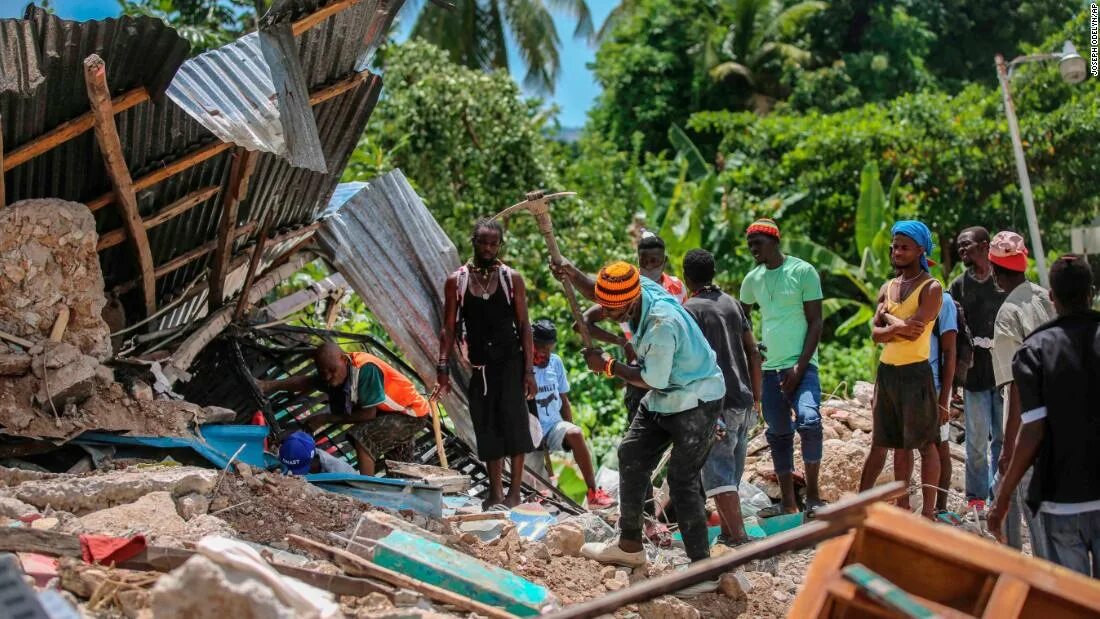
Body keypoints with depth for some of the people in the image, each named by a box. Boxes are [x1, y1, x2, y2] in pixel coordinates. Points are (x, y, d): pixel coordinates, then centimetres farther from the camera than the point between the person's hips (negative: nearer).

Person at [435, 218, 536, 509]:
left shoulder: (512, 279, 1)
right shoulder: (456, 281, 4)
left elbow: (524, 326, 0)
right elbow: (449, 328, 4)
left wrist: (529, 370, -6)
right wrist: (443, 367, -6)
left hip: (510, 361, -2)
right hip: (478, 364, 2)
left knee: (513, 421, -7)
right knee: (486, 427, 5)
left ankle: (515, 491, -2)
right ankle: (495, 492, 11)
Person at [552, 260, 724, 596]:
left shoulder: (663, 323, -34)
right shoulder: (638, 288, -9)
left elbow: (653, 380, -25)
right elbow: (601, 294, 12)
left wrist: (608, 366, -14)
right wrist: (573, 276, -7)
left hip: (696, 401, -10)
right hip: (662, 399, 10)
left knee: (682, 480, -12)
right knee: (631, 457, 12)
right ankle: (630, 546, 24)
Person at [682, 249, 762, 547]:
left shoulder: (690, 309, -8)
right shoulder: (732, 303, 12)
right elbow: (753, 352, 12)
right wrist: (756, 397, 17)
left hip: (716, 404, -7)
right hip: (743, 401, 7)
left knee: (718, 475, -7)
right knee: (731, 473, 16)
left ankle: (739, 539, -16)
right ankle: (727, 533, 24)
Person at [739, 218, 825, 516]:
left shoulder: (803, 271, -5)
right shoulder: (753, 279, 10)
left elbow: (815, 323, -7)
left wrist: (800, 367, -14)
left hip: (801, 366, -5)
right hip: (769, 368, 5)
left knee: (809, 421, -24)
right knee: (778, 434, 8)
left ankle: (813, 494, -12)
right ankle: (788, 501, 16)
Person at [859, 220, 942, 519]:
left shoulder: (931, 288, -8)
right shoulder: (887, 288, 13)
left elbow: (913, 330, -20)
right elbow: (876, 333, 3)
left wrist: (888, 317, -5)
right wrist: (899, 328, -16)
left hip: (915, 371, -7)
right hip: (886, 370, 7)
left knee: (925, 443, -1)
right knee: (897, 443, 13)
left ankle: (928, 510, 3)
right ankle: (902, 505, 21)